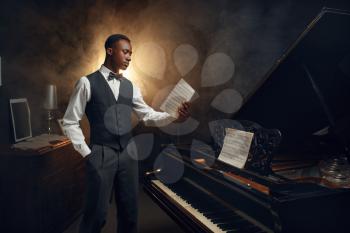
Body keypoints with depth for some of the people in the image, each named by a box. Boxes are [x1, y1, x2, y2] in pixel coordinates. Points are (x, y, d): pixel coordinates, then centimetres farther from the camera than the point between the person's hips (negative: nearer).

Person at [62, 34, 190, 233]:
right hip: (101, 154, -5)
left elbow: (148, 116, 8)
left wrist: (174, 116, -9)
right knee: (97, 213, 3)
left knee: (129, 210, 15)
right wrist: (86, 152, -7)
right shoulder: (88, 83, -5)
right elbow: (70, 122, -3)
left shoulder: (130, 87, 10)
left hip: (127, 154, 5)